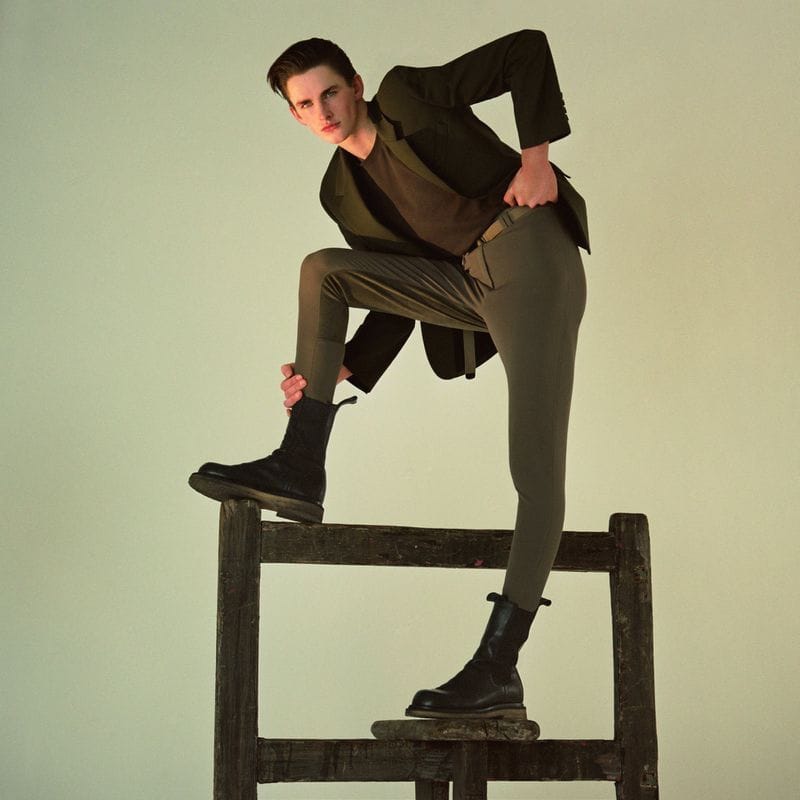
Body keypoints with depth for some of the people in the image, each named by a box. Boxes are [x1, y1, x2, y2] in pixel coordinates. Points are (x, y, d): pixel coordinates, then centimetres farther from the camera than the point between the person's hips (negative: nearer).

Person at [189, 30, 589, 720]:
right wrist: (336, 371, 2)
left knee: (535, 468, -13)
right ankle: (300, 470, -8)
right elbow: (400, 294, 16)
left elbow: (527, 50, 0)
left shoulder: (409, 93, 2)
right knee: (323, 271, -5)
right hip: (465, 285, 6)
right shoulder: (342, 191, 17)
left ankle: (500, 666, -16)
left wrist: (535, 157, -10)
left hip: (530, 255, -6)